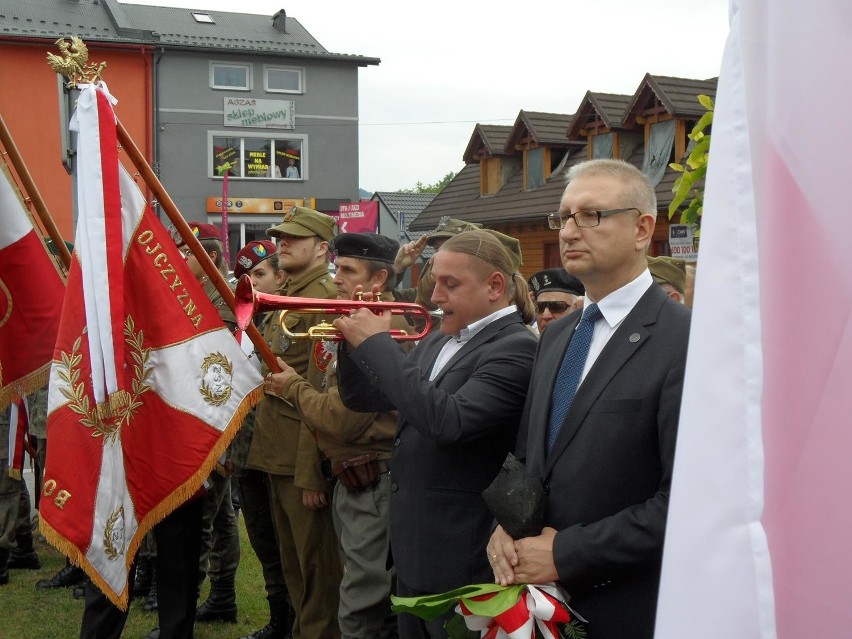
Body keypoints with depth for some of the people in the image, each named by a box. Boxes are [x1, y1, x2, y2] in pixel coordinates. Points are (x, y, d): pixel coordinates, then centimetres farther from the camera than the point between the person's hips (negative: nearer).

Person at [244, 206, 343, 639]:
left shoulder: (324, 298, -15)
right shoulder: (287, 297, 16)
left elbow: (319, 392, -21)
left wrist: (310, 472, -23)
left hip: (303, 455, -10)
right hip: (277, 452, 10)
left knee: (316, 561, 2)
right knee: (292, 558, 19)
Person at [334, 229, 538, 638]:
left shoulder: (516, 348, -17)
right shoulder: (438, 341, 10)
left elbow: (449, 422, -30)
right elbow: (362, 398, 14)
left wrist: (378, 344, -25)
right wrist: (354, 341, -5)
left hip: (461, 558, -8)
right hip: (412, 546, 8)